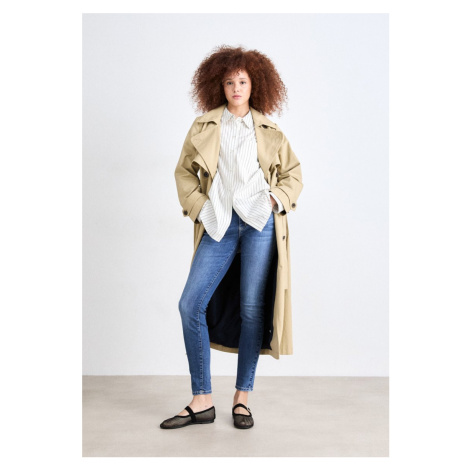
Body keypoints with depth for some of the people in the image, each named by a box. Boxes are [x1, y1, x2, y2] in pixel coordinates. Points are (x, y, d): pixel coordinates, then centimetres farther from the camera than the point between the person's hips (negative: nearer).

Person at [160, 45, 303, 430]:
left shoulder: (268, 130, 14)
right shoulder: (203, 127, 13)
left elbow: (294, 174, 18)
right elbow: (184, 171, 17)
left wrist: (276, 199, 1)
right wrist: (198, 208, 3)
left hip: (259, 221, -1)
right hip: (220, 225, 1)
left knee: (252, 308, -2)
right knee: (191, 304, -9)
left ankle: (242, 398, 13)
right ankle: (202, 401, 3)